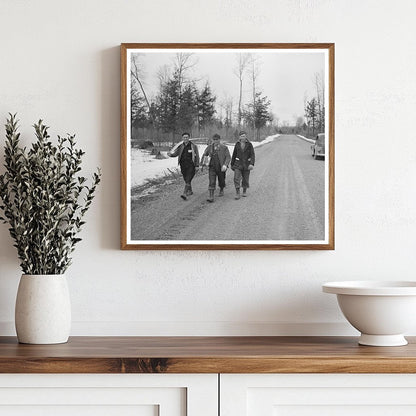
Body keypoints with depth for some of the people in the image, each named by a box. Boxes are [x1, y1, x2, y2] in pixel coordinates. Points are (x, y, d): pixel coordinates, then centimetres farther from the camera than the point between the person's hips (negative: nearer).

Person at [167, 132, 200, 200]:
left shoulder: (193, 146, -2)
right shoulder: (180, 146, 7)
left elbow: (197, 156, 0)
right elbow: (176, 153, 3)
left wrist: (197, 165, -5)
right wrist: (170, 154, -19)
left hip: (191, 165, -5)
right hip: (183, 165, 5)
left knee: (188, 180, -16)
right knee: (186, 179, 17)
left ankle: (185, 194, -26)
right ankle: (190, 191, 38)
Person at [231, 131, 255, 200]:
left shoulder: (249, 145, -6)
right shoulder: (237, 144, 1)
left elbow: (252, 155, -10)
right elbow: (234, 155, 10)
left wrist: (252, 164, -24)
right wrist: (232, 164, 15)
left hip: (246, 164, -1)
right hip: (238, 164, 1)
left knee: (245, 179, 9)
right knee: (237, 178, -16)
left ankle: (244, 191, 34)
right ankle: (237, 194, -15)